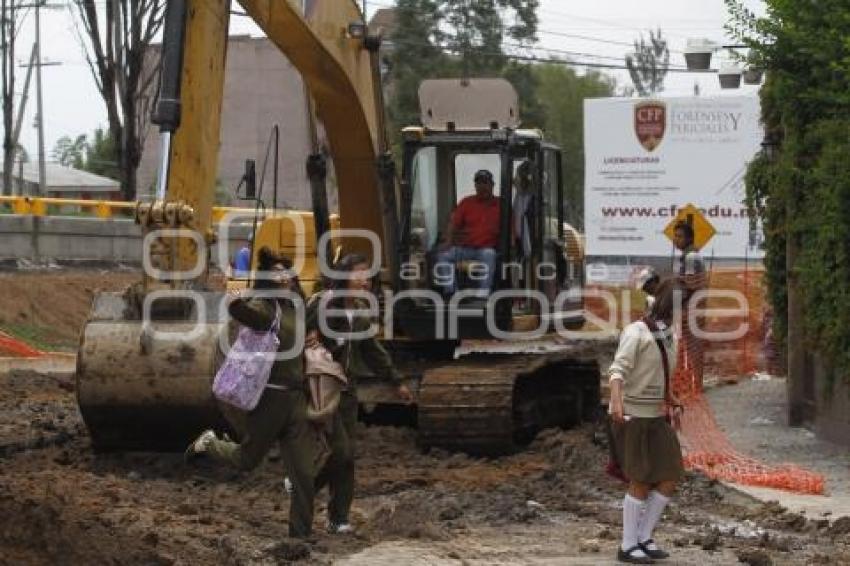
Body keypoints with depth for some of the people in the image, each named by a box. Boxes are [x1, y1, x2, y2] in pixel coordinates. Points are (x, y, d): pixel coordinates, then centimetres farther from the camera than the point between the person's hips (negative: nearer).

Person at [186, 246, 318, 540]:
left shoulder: (295, 307, 10)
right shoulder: (264, 307, -12)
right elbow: (241, 311, -37)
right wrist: (236, 302, -56)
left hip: (297, 398, 6)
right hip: (270, 397, -6)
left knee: (304, 473, 3)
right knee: (247, 459, 11)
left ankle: (301, 533, 12)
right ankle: (209, 443, 40)